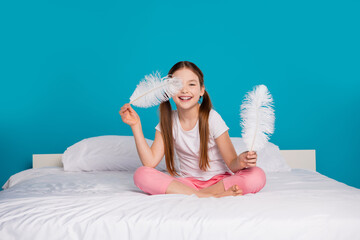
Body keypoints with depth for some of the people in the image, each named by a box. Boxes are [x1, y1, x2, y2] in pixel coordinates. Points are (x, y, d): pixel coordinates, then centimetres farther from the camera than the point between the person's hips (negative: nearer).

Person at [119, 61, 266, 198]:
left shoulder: (211, 118, -11)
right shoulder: (168, 122, -2)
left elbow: (232, 164, -11)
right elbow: (150, 162, -11)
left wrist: (240, 162, -36)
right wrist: (136, 125, -15)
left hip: (218, 179, -2)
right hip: (186, 182, 2)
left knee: (258, 176, -30)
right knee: (141, 174, -23)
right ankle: (210, 196, -27)